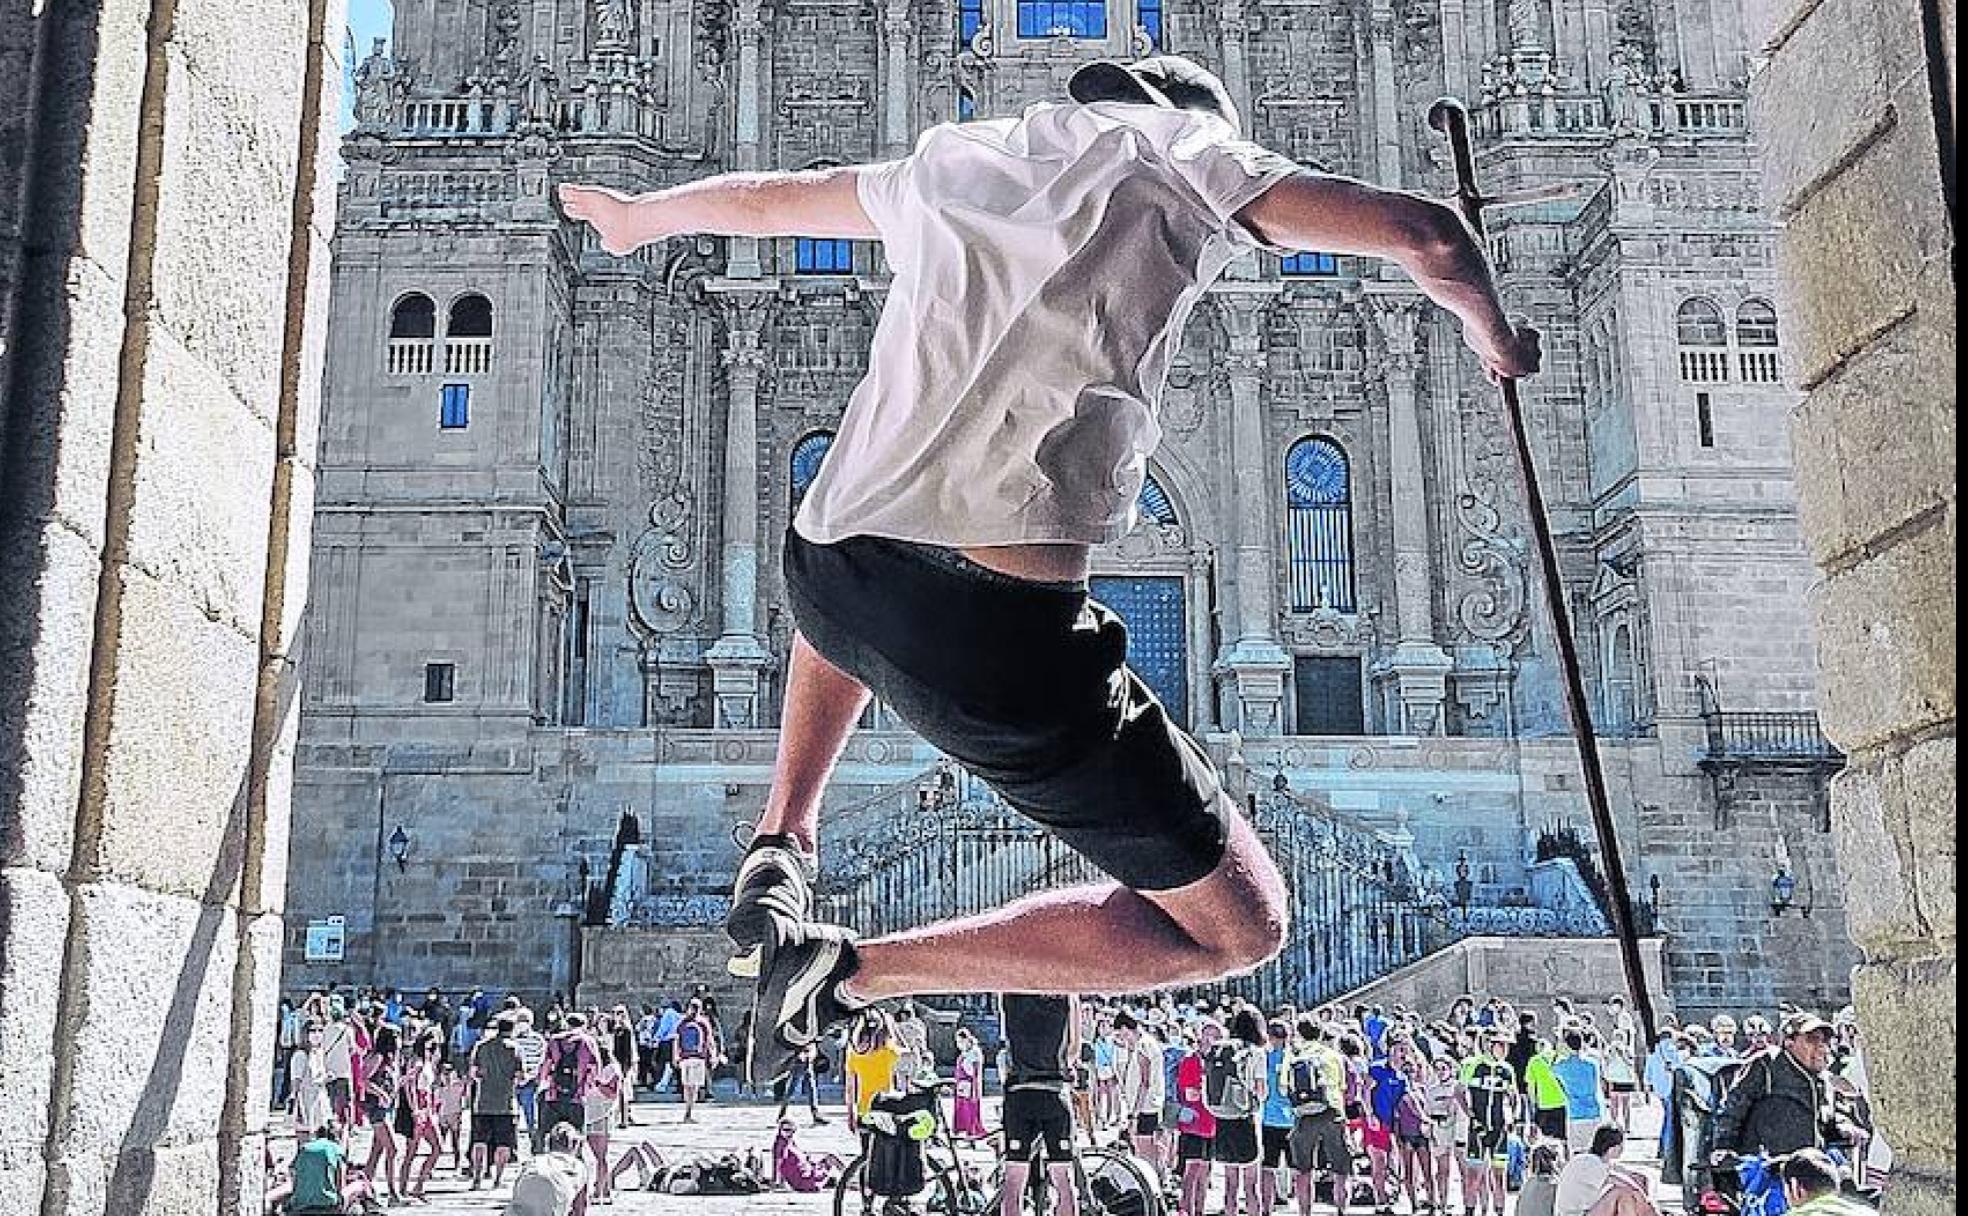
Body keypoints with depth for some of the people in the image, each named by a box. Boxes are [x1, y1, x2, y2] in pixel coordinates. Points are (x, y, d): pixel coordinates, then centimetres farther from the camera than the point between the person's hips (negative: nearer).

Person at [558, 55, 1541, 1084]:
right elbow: (1427, 235, 5)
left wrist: (633, 217, 59)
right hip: (997, 631, -6)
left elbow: (760, 199, 40)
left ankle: (782, 845, 29)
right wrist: (1494, 337, 26)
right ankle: (850, 971, 1)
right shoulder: (1189, 149, 11)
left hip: (821, 574, 7)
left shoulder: (947, 160, 24)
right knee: (1239, 926, 8)